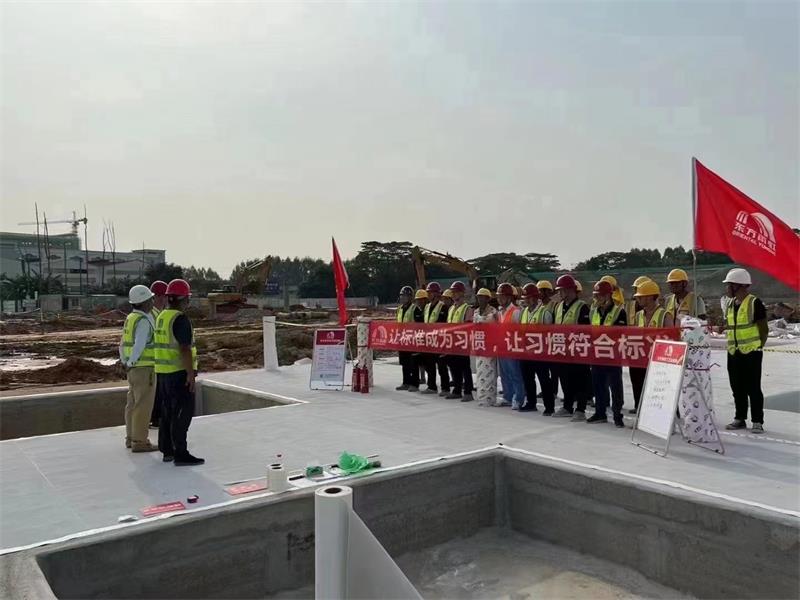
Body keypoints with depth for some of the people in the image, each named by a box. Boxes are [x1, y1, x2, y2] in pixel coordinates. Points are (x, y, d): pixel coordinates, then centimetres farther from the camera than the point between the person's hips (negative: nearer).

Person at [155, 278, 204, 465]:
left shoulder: (162, 316, 11)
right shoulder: (180, 319, -17)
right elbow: (184, 349, -22)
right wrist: (191, 373, -20)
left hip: (162, 371, 9)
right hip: (179, 372, -9)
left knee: (168, 411, 15)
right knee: (183, 413, -5)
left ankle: (167, 451, 22)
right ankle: (181, 454, -4)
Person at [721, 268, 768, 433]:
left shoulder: (755, 303, -9)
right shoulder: (730, 304, 12)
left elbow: (764, 329, -7)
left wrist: (759, 347, -9)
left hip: (751, 353, -7)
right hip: (733, 353, 7)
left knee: (753, 388, -2)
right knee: (737, 388, 11)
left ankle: (757, 421, 7)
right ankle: (740, 419, 21)